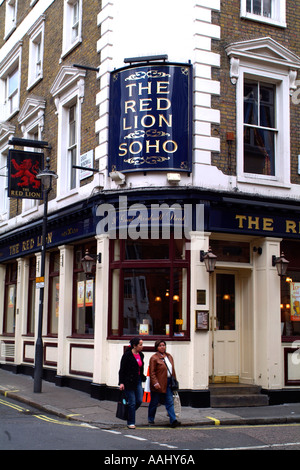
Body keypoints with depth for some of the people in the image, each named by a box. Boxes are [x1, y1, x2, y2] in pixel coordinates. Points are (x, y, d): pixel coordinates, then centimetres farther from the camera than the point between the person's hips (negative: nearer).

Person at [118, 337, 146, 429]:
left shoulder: (141, 355, 9)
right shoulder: (127, 355, -12)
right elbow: (122, 370, -11)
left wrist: (142, 378, 15)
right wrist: (121, 383, -15)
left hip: (138, 381, 7)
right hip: (129, 382, -7)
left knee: (139, 401, 1)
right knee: (132, 402, -3)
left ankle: (128, 413, 26)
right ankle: (131, 423, 8)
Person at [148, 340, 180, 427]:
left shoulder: (169, 356, 12)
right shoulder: (154, 358, -9)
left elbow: (172, 370, 18)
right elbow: (152, 372, -12)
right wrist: (155, 383, -20)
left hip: (168, 383, 5)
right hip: (158, 384, -5)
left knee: (170, 402, -1)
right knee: (154, 402, 8)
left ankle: (173, 420, -6)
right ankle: (151, 419, 24)